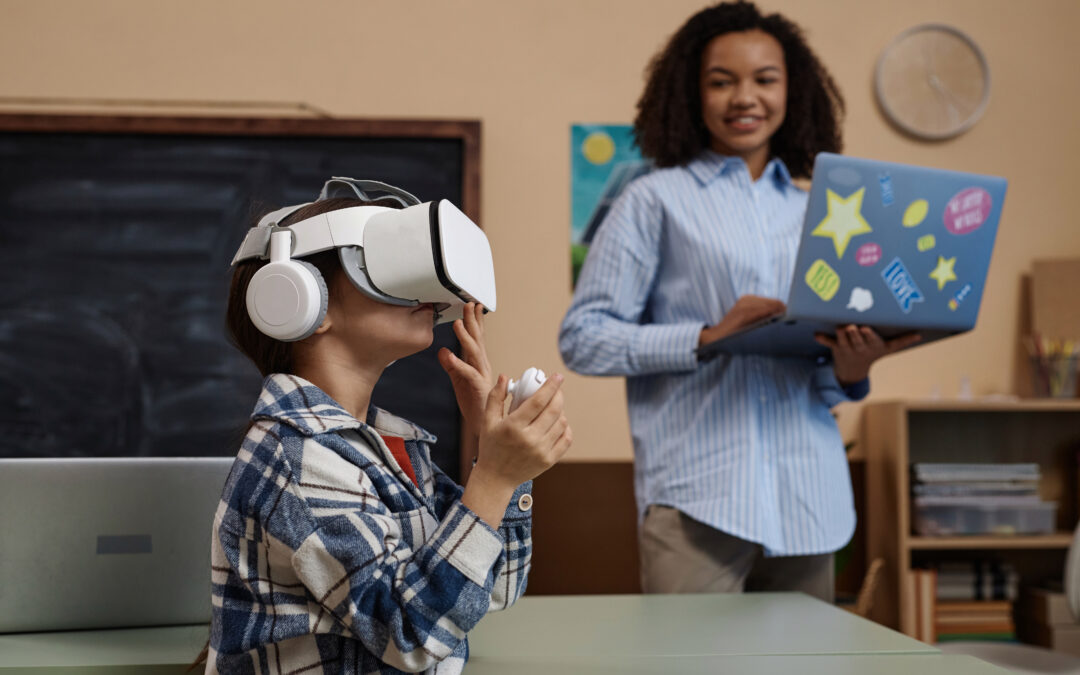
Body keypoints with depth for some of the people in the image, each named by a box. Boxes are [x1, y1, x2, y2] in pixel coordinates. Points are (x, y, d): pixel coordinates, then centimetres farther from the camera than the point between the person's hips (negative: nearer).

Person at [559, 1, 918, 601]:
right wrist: (708, 337, -13)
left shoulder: (816, 212, 18)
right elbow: (583, 338, -1)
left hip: (808, 501, 5)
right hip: (698, 496, -4)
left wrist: (850, 370, -1)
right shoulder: (657, 202, 5)